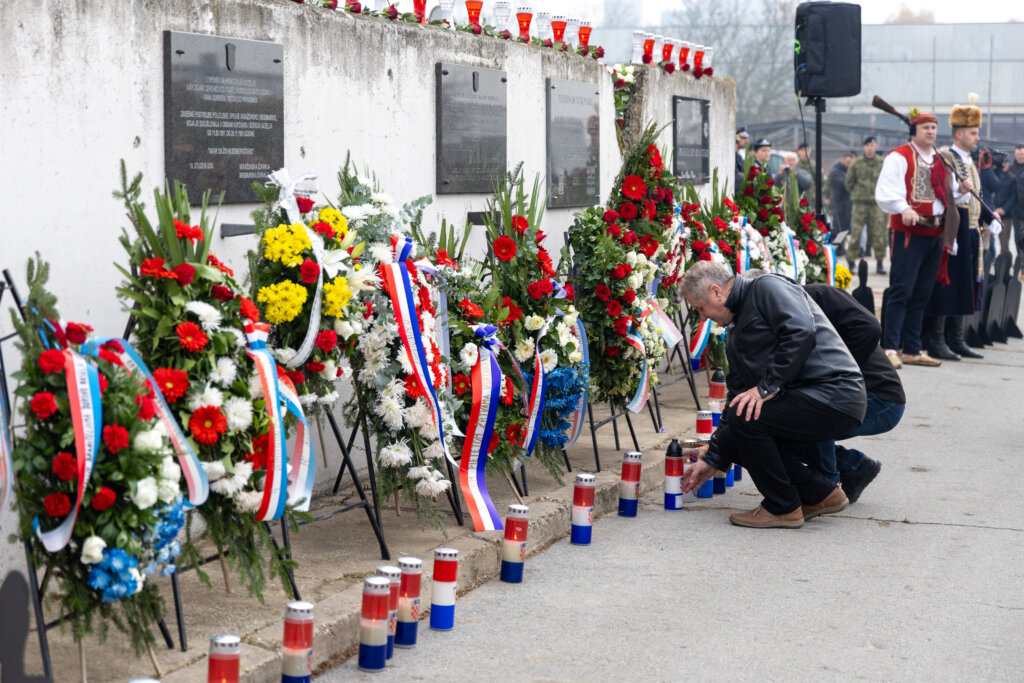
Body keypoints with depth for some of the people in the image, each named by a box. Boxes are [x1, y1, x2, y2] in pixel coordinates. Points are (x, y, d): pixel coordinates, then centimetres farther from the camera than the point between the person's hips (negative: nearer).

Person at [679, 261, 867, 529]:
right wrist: (712, 460, 22)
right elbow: (737, 400, 23)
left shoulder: (768, 288, -6)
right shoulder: (735, 337, 21)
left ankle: (783, 508, -5)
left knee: (745, 419, -22)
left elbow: (802, 331, -23)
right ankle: (819, 494, 15)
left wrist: (768, 386, -21)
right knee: (731, 441, 2)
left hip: (834, 395, -10)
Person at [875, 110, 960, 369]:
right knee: (901, 291, -10)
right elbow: (885, 192, -16)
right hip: (909, 232, -7)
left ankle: (913, 349, 13)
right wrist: (904, 209, -31)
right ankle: (890, 348, -9)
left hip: (936, 233, 7)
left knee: (921, 295, 9)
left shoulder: (942, 160, 18)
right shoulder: (899, 157, -5)